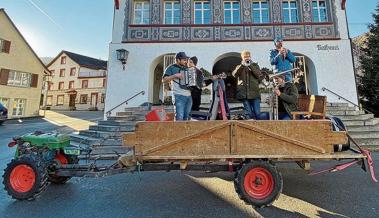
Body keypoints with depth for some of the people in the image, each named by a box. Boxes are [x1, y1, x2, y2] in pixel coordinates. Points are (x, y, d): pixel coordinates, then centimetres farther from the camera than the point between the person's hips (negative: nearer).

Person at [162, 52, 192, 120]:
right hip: (179, 96, -6)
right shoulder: (171, 68, 1)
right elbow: (164, 80, -8)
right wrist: (175, 75, -16)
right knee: (179, 117, -11)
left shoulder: (186, 68, 19)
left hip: (189, 96, 7)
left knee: (186, 118, 9)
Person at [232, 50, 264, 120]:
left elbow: (260, 76, -3)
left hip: (254, 93, 0)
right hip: (244, 94, 0)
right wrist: (242, 65, -13)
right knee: (248, 113, 2)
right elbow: (234, 75, -5)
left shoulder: (255, 65, 15)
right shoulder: (239, 67, 16)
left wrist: (250, 66, -8)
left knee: (257, 113, -2)